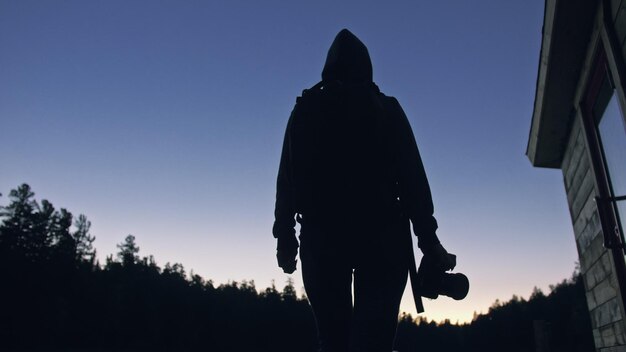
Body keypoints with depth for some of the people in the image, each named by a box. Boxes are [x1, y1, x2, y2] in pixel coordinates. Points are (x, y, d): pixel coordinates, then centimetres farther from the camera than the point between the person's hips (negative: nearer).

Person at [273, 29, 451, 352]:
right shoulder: (386, 108, 8)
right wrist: (427, 237, 0)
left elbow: (287, 177, 5)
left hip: (320, 232, 2)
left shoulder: (305, 109, 11)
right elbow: (412, 175, 0)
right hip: (381, 233, -1)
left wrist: (285, 236, 7)